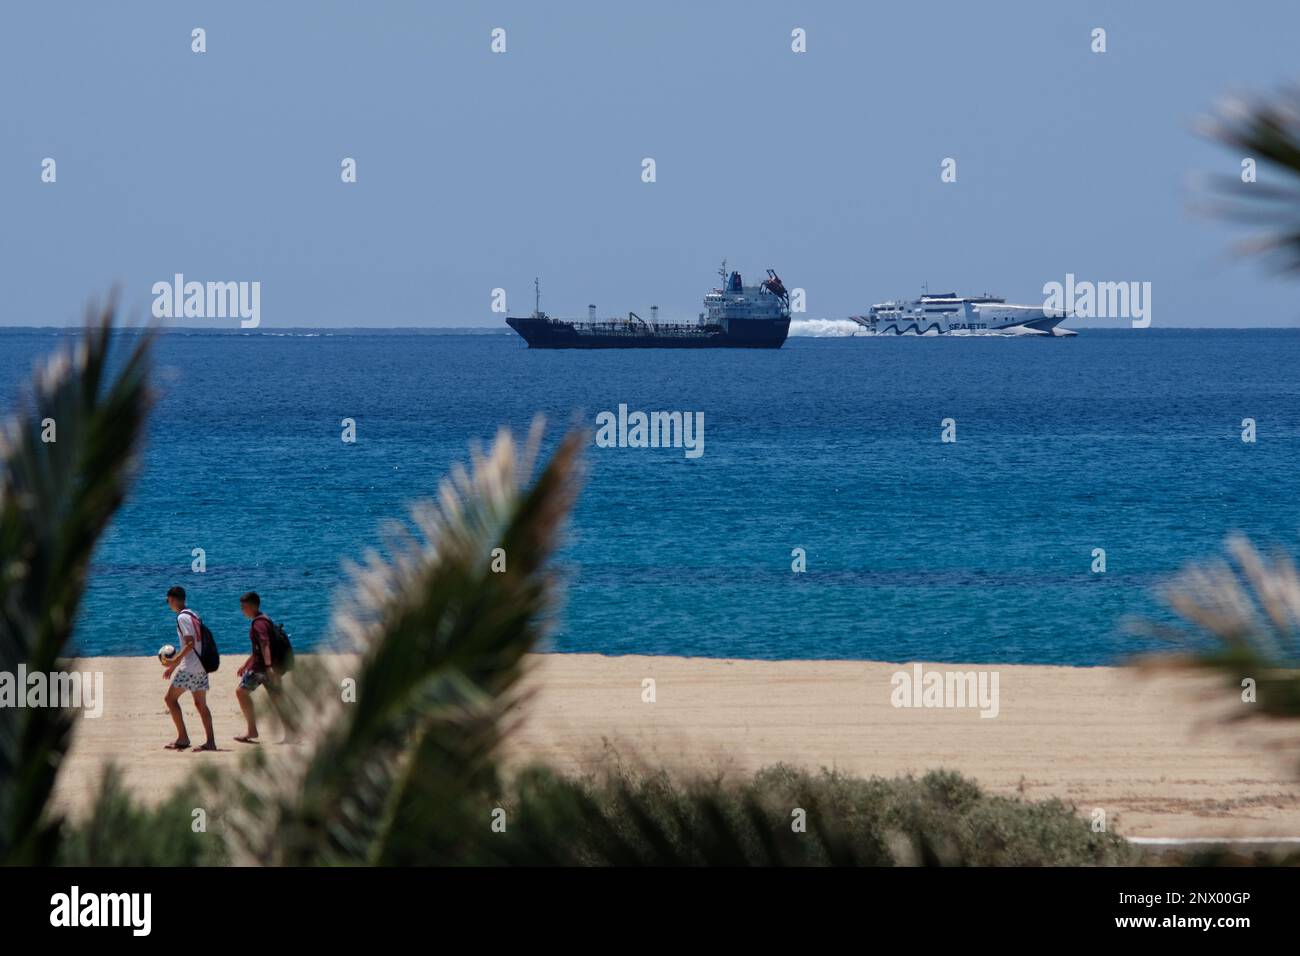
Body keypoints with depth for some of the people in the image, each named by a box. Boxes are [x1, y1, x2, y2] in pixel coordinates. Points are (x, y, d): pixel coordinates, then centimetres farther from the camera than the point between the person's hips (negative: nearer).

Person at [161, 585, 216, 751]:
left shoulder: (182, 617, -10)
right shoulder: (193, 615, 18)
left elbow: (190, 643, -19)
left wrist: (175, 661, -23)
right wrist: (174, 665, 27)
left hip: (189, 667, -9)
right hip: (201, 666, 9)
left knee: (170, 698, -1)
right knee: (201, 703, 8)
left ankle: (183, 738, -6)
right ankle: (211, 742, 2)